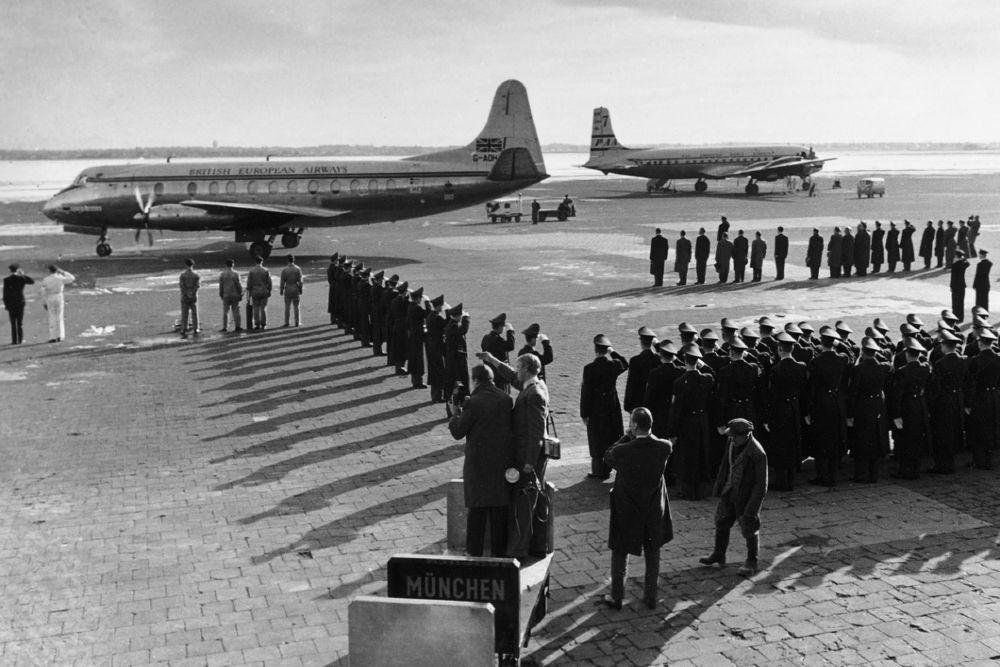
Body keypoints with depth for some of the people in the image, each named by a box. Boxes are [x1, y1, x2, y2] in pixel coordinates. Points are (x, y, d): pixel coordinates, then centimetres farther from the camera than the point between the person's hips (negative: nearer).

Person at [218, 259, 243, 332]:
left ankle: (225, 327, 3)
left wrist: (221, 295, 11)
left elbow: (221, 286, 2)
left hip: (226, 295, 1)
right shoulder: (235, 274, -6)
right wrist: (241, 294, 3)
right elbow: (239, 285, -6)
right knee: (235, 311, 3)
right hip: (235, 295, -1)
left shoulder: (222, 274, 0)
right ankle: (237, 326, 2)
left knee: (225, 311, 5)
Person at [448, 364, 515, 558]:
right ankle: (499, 552, 20)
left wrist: (455, 414, 10)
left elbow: (458, 433, -11)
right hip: (503, 462, 4)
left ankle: (474, 552, 14)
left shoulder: (473, 404, -16)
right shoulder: (507, 400, -1)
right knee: (500, 509, 13)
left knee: (476, 508, 8)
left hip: (478, 464, -4)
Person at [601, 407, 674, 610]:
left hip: (626, 511, -2)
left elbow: (607, 459, -5)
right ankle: (651, 597, 30)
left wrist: (627, 437, -5)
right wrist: (640, 435, -3)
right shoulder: (664, 447, -18)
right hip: (654, 510, 3)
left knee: (620, 554, 17)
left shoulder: (623, 451, -27)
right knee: (653, 554, 20)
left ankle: (616, 597, 27)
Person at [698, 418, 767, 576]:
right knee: (721, 523, 18)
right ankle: (718, 555, 37)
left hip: (746, 496, -7)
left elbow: (761, 484, -21)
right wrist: (719, 487, 16)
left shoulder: (757, 453, -28)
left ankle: (751, 562, 30)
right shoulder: (732, 443, -7)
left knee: (749, 529, 10)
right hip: (729, 492, 7)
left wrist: (752, 508, -20)